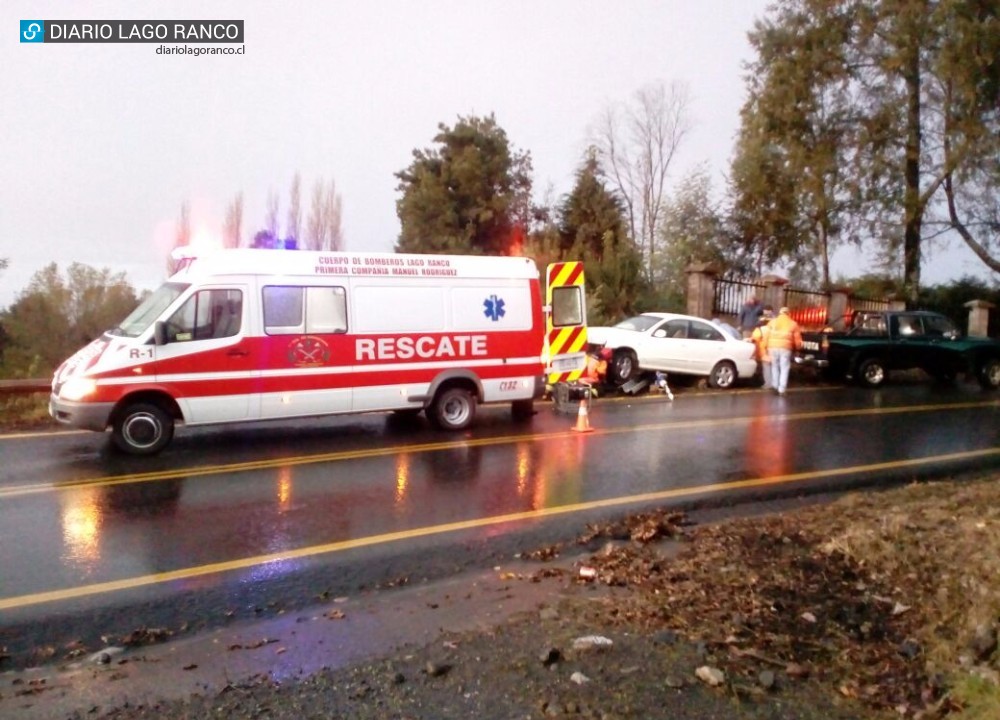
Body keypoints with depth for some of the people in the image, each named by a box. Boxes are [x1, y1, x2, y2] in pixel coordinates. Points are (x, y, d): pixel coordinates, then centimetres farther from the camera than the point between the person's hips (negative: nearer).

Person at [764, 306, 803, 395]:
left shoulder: (772, 322, 12)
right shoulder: (793, 324, 9)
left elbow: (766, 335, 7)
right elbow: (797, 339, 9)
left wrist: (765, 347, 12)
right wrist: (797, 347, 24)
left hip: (773, 347, 2)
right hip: (785, 348, -2)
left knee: (775, 367, 16)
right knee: (784, 369, 4)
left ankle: (775, 386, 18)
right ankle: (781, 389, 0)